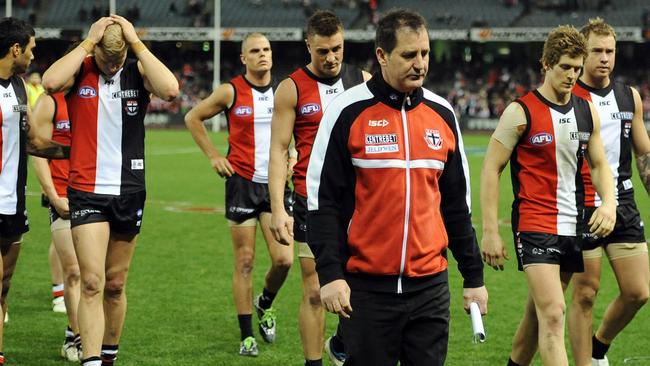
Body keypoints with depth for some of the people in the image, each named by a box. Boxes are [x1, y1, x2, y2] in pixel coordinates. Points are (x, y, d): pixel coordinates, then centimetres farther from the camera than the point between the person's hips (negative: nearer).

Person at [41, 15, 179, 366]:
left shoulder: (138, 72, 0)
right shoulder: (79, 71, -3)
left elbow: (170, 89, -22)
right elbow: (50, 82, -27)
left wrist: (136, 42, -19)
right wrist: (89, 42, -20)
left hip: (129, 192, 2)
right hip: (86, 190, -2)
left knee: (115, 285, 12)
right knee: (92, 283, -13)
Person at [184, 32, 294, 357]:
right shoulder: (231, 92, -4)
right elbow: (193, 118, 7)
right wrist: (213, 156, 2)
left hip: (276, 183, 2)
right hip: (242, 183, -2)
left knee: (283, 259, -7)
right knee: (244, 262, 0)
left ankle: (265, 303, 25)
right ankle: (247, 335, 9)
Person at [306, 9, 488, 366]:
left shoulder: (442, 114, 9)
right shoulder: (348, 112, -5)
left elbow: (457, 203, 15)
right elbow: (322, 199, -5)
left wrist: (473, 276, 13)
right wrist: (330, 275, -12)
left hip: (431, 285, 4)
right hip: (367, 286, -4)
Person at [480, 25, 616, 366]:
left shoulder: (587, 111, 9)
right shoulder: (521, 112, -8)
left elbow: (599, 164, 17)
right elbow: (491, 169, -5)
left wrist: (608, 202, -4)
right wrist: (490, 232, -10)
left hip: (574, 226, 6)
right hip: (534, 224, -6)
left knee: (538, 312, 14)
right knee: (553, 314, -17)